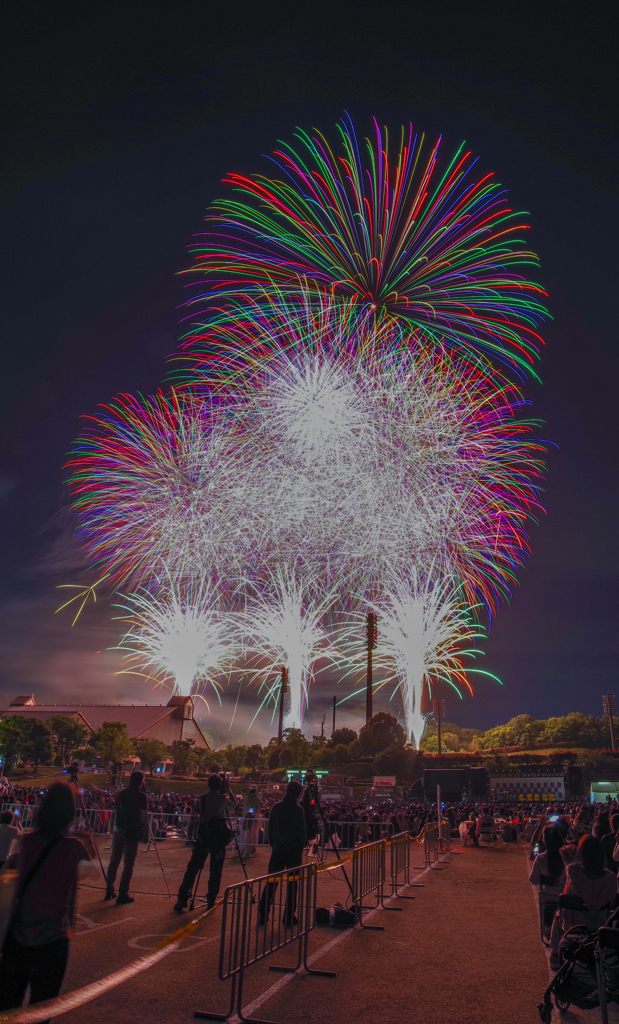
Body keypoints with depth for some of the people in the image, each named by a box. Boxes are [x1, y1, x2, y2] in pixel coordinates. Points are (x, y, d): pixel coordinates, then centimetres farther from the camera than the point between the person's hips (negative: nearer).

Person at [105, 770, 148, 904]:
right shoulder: (141, 796, -11)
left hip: (118, 829, 6)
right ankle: (123, 894, 2)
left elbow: (117, 811, 14)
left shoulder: (121, 793, 6)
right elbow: (144, 817, -12)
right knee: (128, 864, 1)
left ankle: (109, 890, 21)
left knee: (114, 861, 15)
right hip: (132, 832, -6)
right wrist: (146, 833, -2)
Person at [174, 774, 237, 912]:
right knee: (215, 871, 8)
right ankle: (211, 902, 9)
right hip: (218, 838, -2)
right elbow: (233, 807, 12)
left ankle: (181, 901, 4)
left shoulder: (202, 798, 1)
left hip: (203, 837, 2)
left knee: (192, 868, 7)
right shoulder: (222, 799, -5)